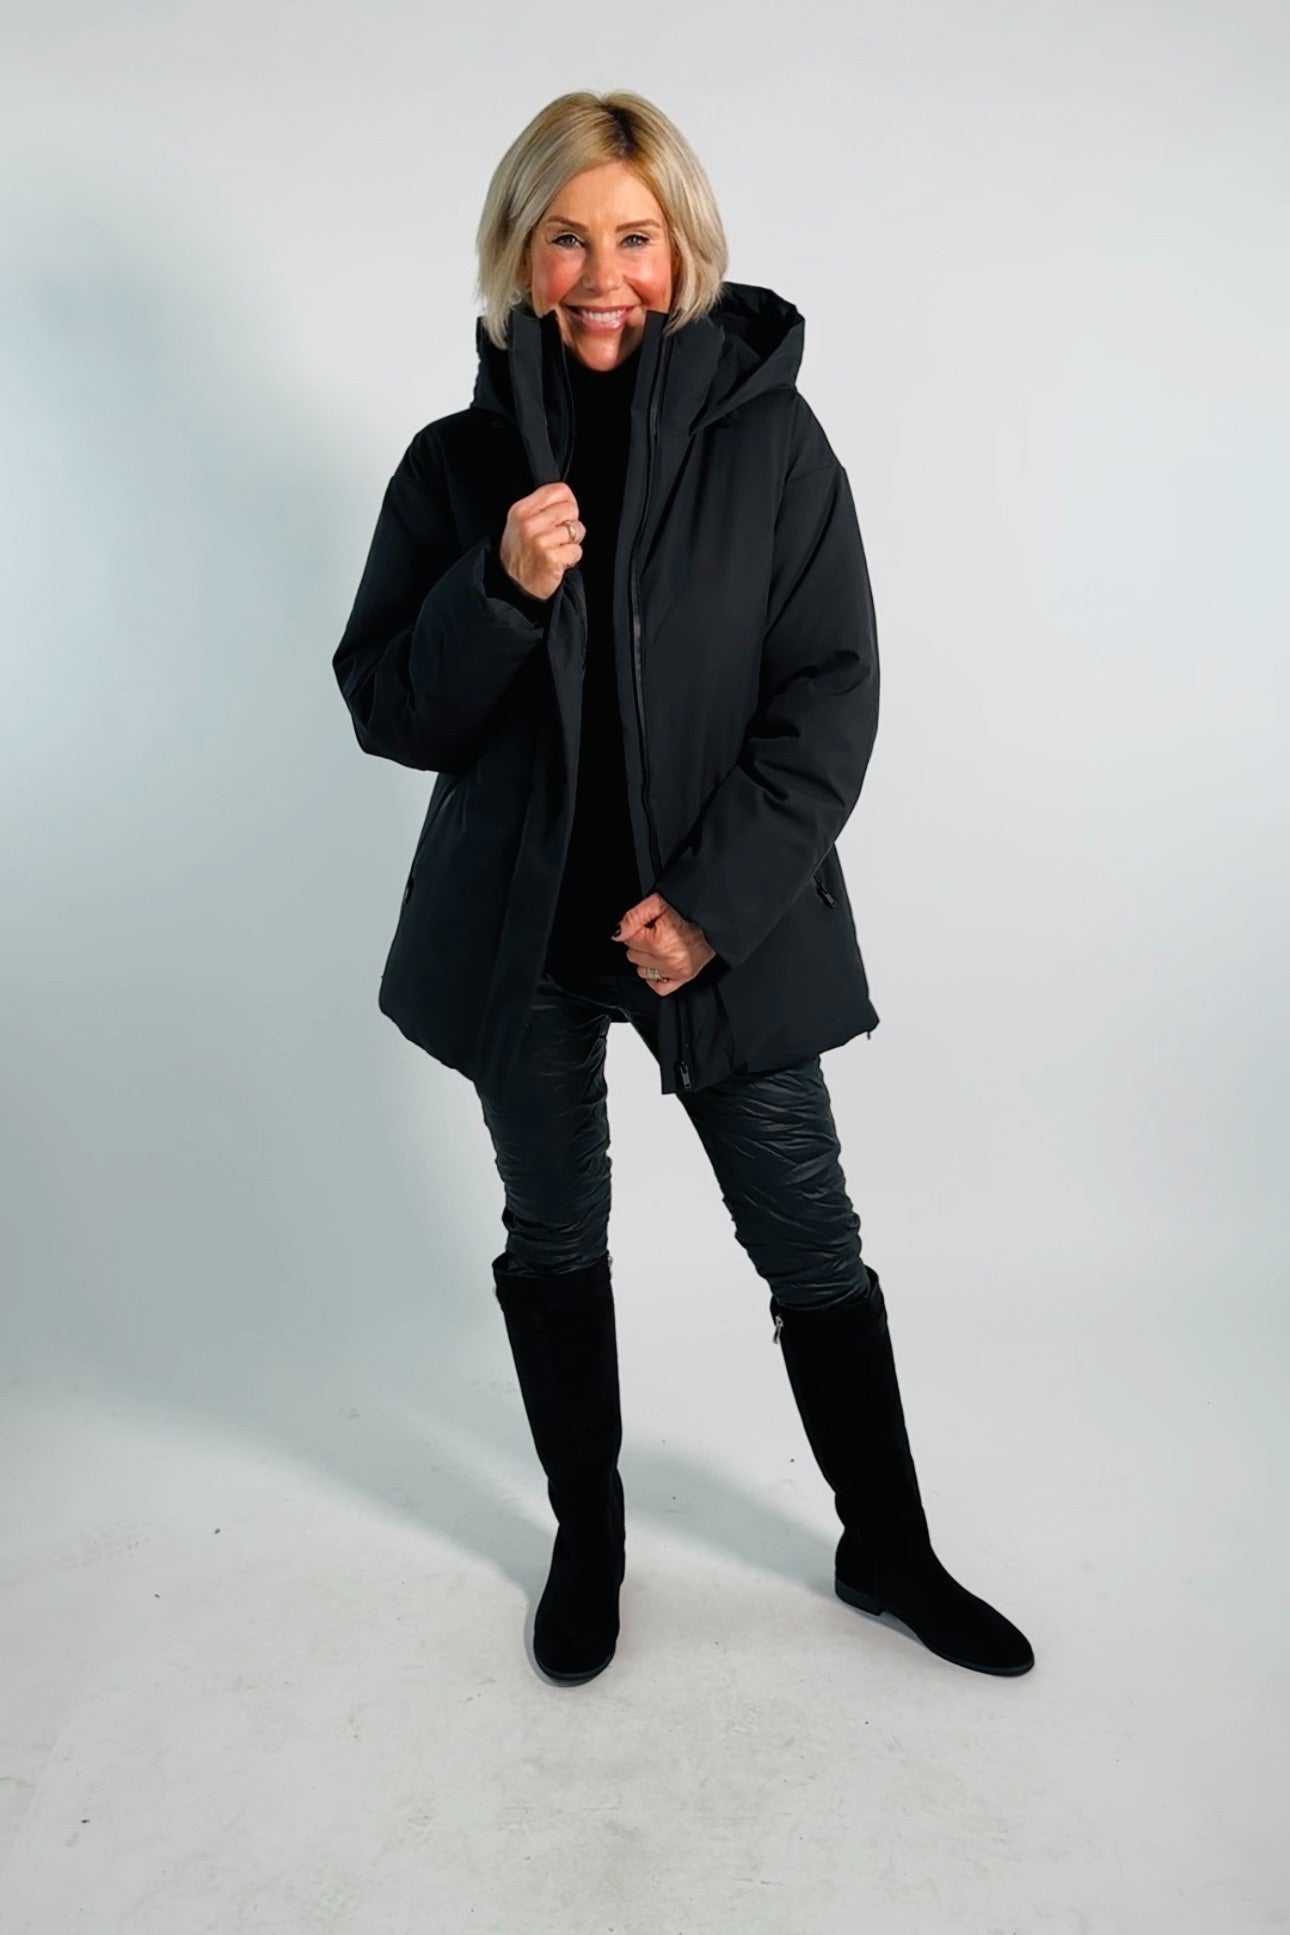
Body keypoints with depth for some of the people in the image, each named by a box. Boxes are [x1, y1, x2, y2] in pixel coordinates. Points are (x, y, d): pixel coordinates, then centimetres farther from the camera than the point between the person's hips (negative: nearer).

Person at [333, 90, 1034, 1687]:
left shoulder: (768, 438, -4)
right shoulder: (458, 463, 1)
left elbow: (831, 696, -6)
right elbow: (387, 711, 1)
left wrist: (716, 900, -15)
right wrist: (502, 590, -18)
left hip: (730, 927, -1)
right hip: (524, 932, 2)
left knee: (811, 1242, 8)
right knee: (554, 1243, 14)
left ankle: (885, 1547, 32)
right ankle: (587, 1538, 38)